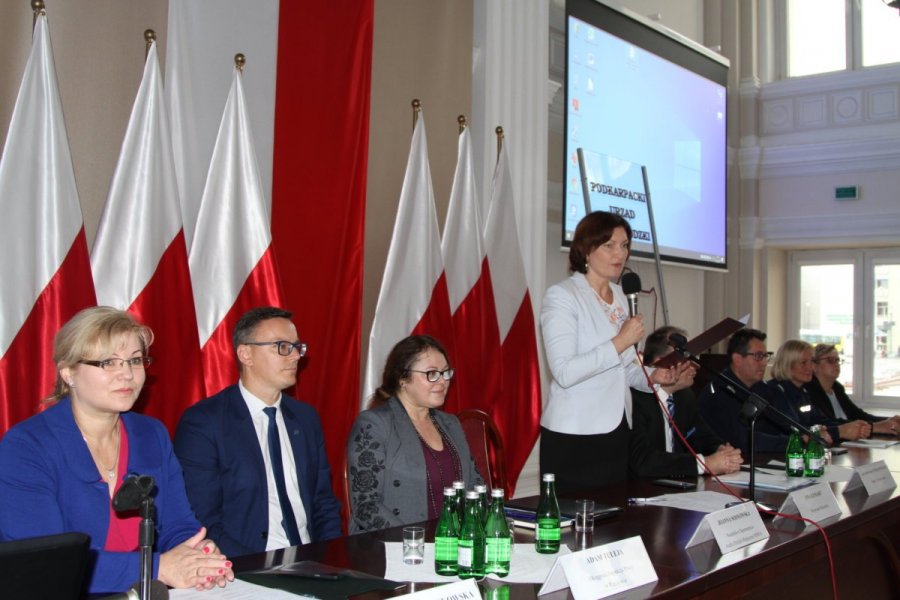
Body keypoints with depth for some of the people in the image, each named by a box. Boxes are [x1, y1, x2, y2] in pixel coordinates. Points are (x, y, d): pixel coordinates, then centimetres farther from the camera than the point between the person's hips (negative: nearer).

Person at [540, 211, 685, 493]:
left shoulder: (619, 296, 14)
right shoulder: (561, 295, -10)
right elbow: (564, 372, -22)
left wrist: (651, 376, 4)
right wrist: (620, 342, -21)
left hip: (616, 432, 7)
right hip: (573, 439, -7)